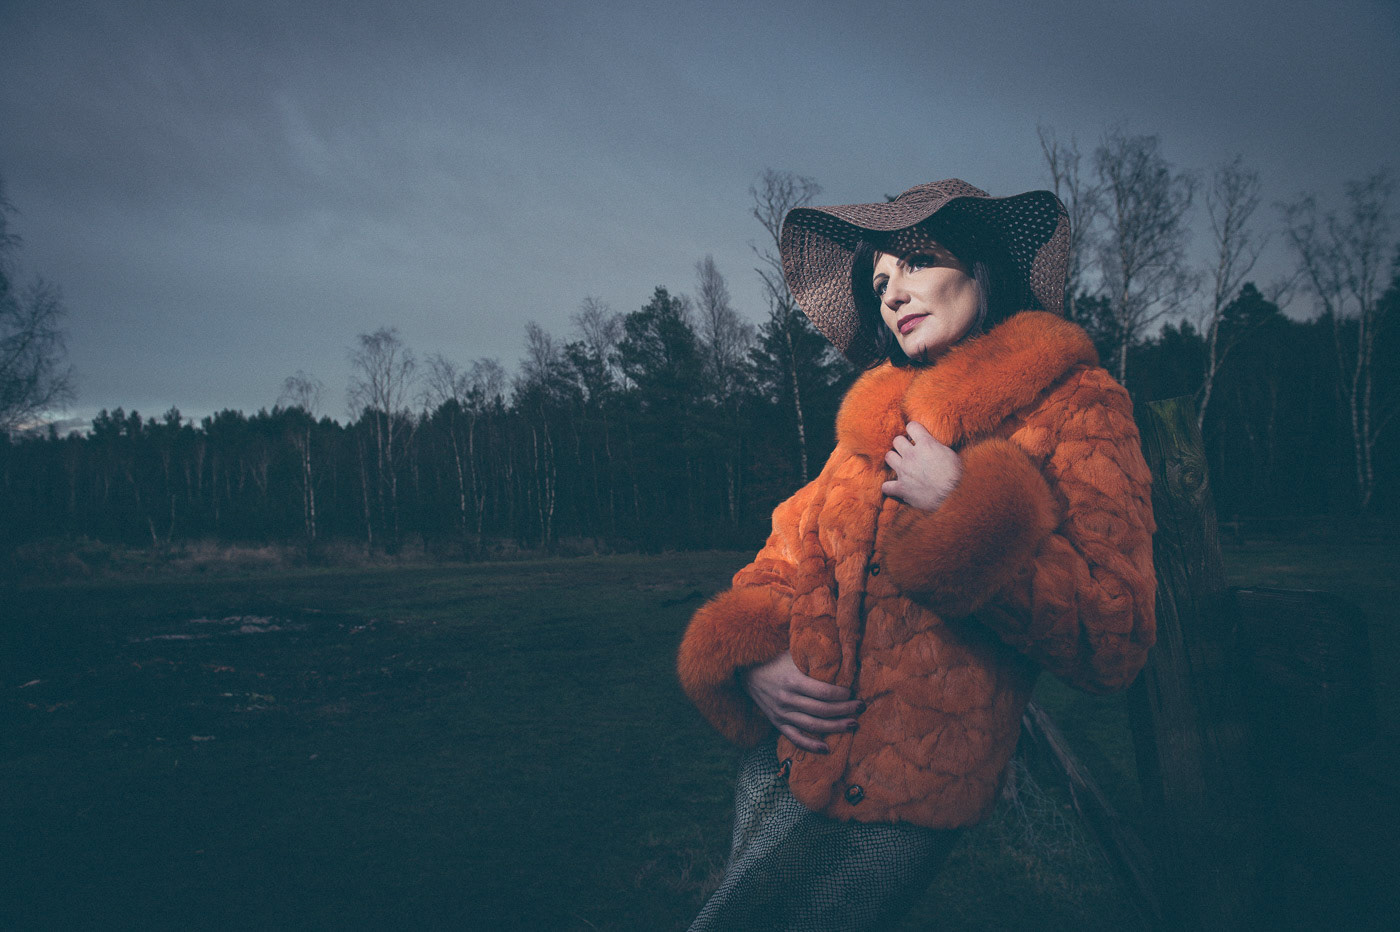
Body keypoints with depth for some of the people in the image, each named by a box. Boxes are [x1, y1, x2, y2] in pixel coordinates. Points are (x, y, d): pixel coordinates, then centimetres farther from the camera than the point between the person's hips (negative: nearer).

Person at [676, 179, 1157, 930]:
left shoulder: (1073, 407, -4)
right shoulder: (878, 421, 13)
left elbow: (1112, 639, -11)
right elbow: (789, 558, 15)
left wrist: (963, 504, -16)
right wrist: (752, 661, -5)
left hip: (897, 800, -6)